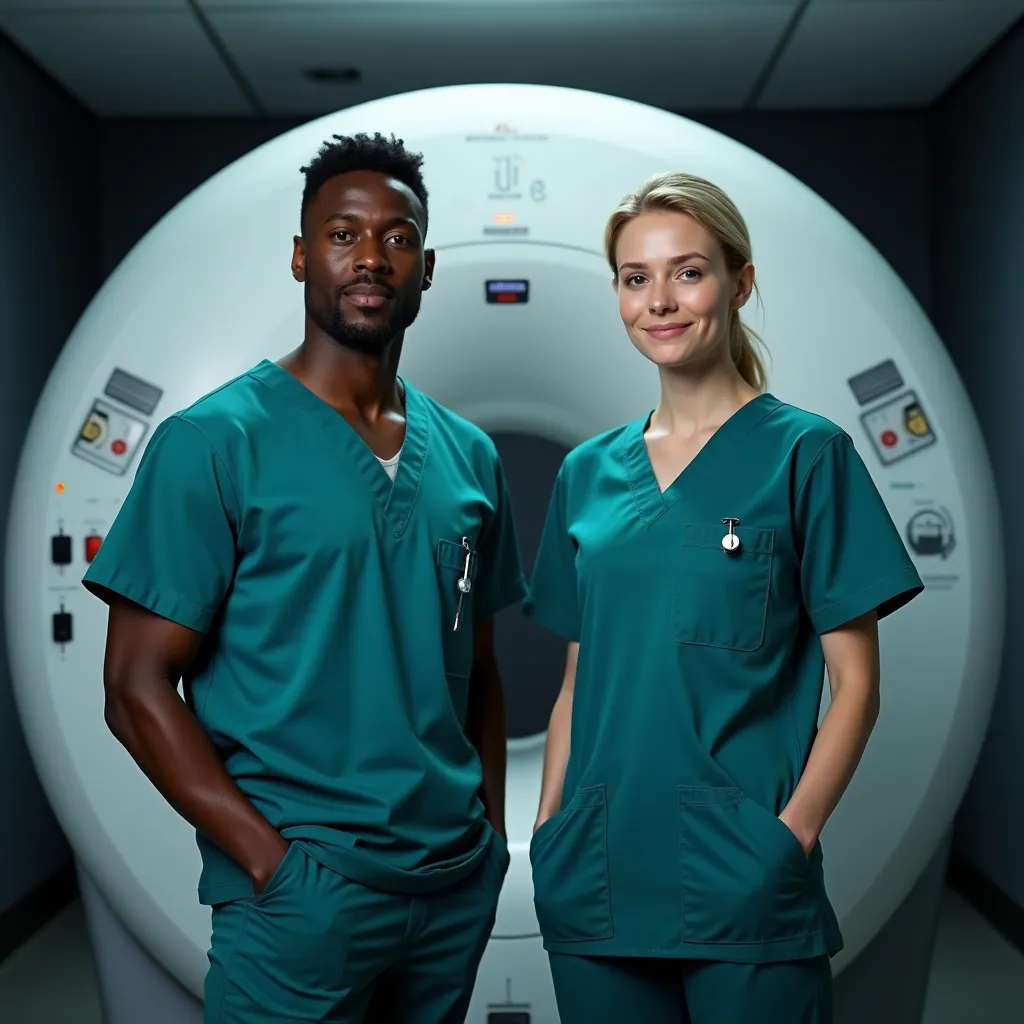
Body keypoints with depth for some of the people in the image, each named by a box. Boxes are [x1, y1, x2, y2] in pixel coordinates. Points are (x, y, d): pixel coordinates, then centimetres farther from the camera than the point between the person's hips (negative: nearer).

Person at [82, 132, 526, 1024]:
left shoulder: (469, 455, 8)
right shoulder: (216, 442, -8)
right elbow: (138, 686, -10)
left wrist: (492, 834, 5)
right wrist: (274, 861, -15)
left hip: (460, 885, 5)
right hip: (303, 894, -5)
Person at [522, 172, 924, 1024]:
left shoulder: (803, 453, -4)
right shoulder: (589, 472, 8)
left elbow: (855, 683, -5)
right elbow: (579, 679, 12)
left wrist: (794, 833, -14)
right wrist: (548, 832, 5)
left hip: (741, 885, -4)